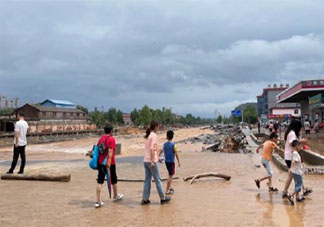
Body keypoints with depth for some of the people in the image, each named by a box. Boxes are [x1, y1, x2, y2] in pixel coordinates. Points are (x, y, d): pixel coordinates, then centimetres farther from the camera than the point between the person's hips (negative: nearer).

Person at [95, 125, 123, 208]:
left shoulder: (101, 138, 9)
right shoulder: (111, 139, -10)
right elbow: (110, 152, -19)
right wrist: (109, 164, -23)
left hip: (100, 162, 5)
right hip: (110, 163, -5)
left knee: (100, 182, 2)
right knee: (113, 180, 16)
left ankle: (98, 201, -5)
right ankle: (116, 196, 36)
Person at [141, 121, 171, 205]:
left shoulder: (148, 136, 14)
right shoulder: (154, 135, -11)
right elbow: (152, 149, -20)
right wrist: (152, 161, -22)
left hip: (146, 160, 8)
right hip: (151, 161, -8)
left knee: (147, 180, 9)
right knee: (157, 180, 1)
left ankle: (145, 199, 9)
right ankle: (163, 198, 10)